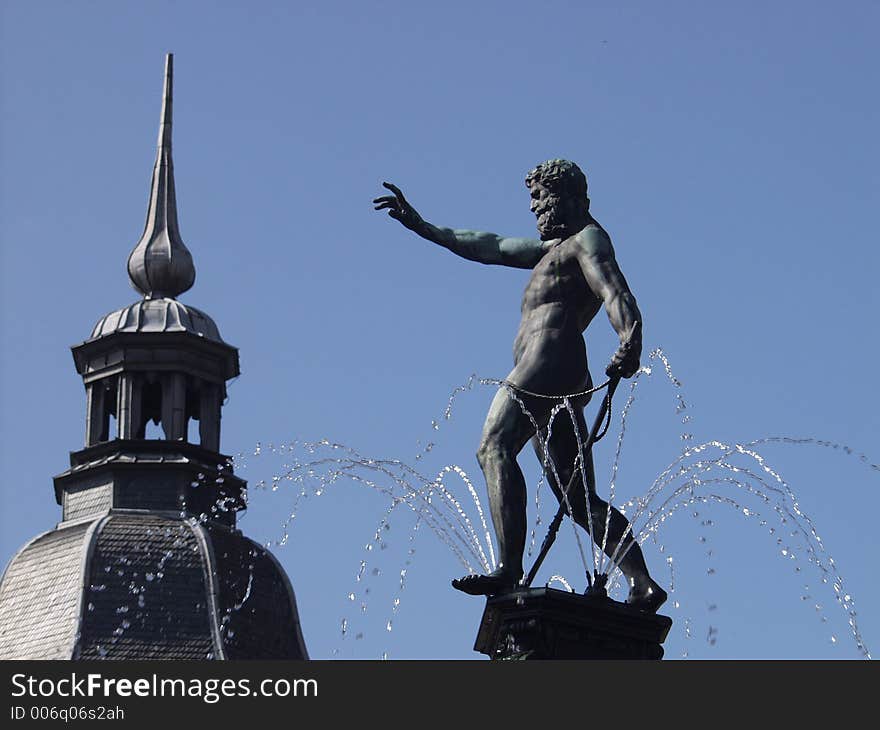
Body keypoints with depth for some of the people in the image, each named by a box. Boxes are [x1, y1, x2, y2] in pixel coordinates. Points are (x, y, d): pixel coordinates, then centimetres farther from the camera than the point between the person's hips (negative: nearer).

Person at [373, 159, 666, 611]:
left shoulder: (588, 239, 4)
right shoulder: (556, 248, 33)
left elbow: (614, 290, -16)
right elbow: (490, 248, 40)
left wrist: (631, 339, -36)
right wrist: (424, 228, 42)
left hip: (549, 355, -10)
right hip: (569, 375, 10)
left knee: (494, 446, -24)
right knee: (580, 498, 2)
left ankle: (509, 569, -40)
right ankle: (642, 584, -9)